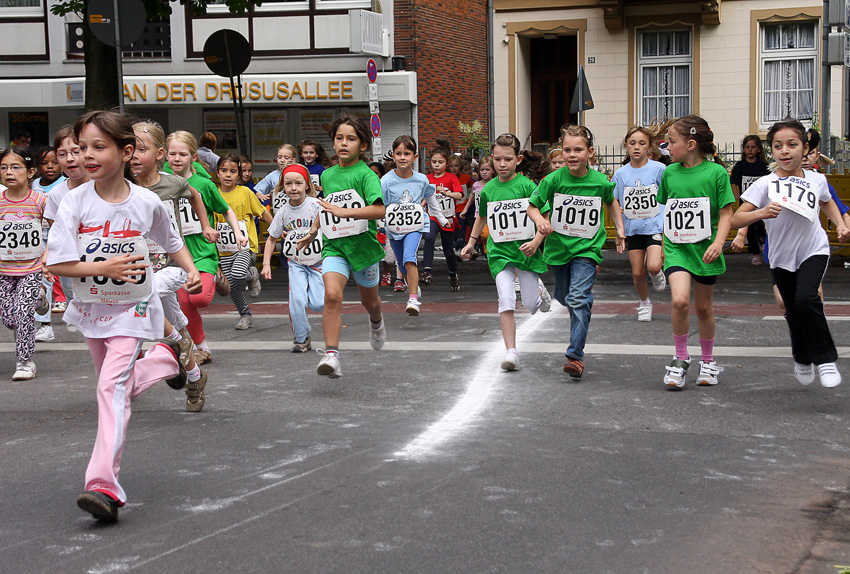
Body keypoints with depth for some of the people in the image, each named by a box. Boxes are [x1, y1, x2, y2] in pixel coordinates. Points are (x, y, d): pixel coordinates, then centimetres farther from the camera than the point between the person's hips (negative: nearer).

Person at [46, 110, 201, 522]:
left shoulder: (146, 203, -10)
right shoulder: (76, 202, -12)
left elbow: (171, 241, 10)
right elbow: (56, 264, -15)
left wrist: (191, 270, -4)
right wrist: (103, 267, -26)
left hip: (132, 307, -3)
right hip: (91, 307, 3)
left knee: (112, 388, -19)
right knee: (113, 387, 19)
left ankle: (104, 485, -23)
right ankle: (165, 358, 48)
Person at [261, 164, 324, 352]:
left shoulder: (316, 205, -13)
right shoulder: (283, 212, -3)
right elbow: (272, 238, 8)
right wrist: (266, 264, -1)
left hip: (318, 261, -2)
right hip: (296, 263, 2)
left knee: (317, 304, -14)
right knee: (297, 300, -15)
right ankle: (301, 338, 4)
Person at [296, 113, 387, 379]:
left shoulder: (365, 174, -13)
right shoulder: (327, 175, 6)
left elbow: (379, 210, -28)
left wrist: (342, 211, -33)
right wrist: (313, 231, 26)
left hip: (363, 245, -2)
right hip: (334, 246, 2)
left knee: (369, 300, 19)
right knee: (332, 294, -23)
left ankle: (377, 322, 56)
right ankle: (331, 354, -23)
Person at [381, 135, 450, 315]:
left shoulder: (421, 180, -5)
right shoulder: (386, 181, -12)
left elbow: (431, 201, 13)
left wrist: (442, 219, 24)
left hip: (415, 226, -1)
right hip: (394, 229, 1)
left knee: (409, 257, -26)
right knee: (403, 266, 16)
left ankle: (413, 300, -27)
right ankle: (412, 285, 50)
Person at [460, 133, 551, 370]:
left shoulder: (526, 185, -7)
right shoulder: (488, 189, 3)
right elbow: (482, 217, 22)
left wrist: (536, 241, -19)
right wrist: (471, 242, 26)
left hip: (525, 250, -1)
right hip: (500, 252, 1)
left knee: (531, 305, 5)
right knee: (506, 301, -15)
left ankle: (539, 290, 42)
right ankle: (511, 352, -12)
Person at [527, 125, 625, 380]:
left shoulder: (601, 182, -8)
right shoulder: (553, 180, -11)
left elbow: (611, 202, 15)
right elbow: (532, 206, -3)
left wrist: (620, 229, 12)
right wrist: (540, 221, -23)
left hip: (587, 248, -2)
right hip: (558, 246, 2)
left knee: (579, 299, -18)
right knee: (565, 298, 19)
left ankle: (575, 355, -18)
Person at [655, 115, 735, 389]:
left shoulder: (716, 172, -7)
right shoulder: (669, 173, 4)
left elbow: (726, 212, -6)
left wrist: (718, 242, -20)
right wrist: (663, 243, 20)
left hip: (704, 249, -2)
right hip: (676, 248, 2)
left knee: (704, 307, 10)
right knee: (680, 300, -19)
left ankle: (708, 361, 29)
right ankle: (680, 359, -2)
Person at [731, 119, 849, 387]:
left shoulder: (817, 180, -4)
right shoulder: (765, 184, -13)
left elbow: (827, 202, 21)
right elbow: (735, 219, -20)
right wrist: (761, 213, -36)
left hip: (814, 250, -1)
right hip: (782, 257, 1)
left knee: (806, 298, -26)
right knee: (793, 313, 13)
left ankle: (825, 360, -12)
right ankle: (802, 360, 41)